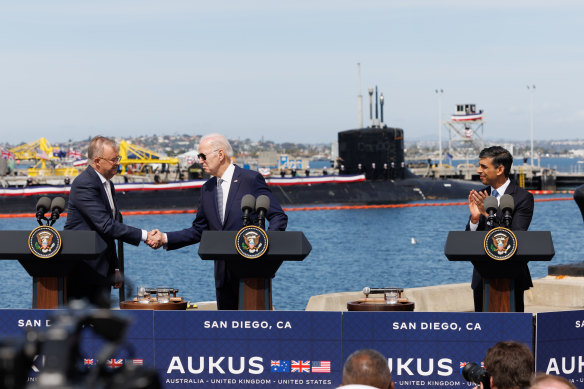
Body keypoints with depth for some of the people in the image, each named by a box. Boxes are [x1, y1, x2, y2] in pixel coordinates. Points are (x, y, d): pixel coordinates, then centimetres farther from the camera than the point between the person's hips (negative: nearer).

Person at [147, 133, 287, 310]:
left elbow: (278, 217, -5)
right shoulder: (207, 189, 14)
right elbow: (198, 230, 17)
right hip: (224, 273, 6)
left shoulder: (251, 179, -5)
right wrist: (165, 238, 6)